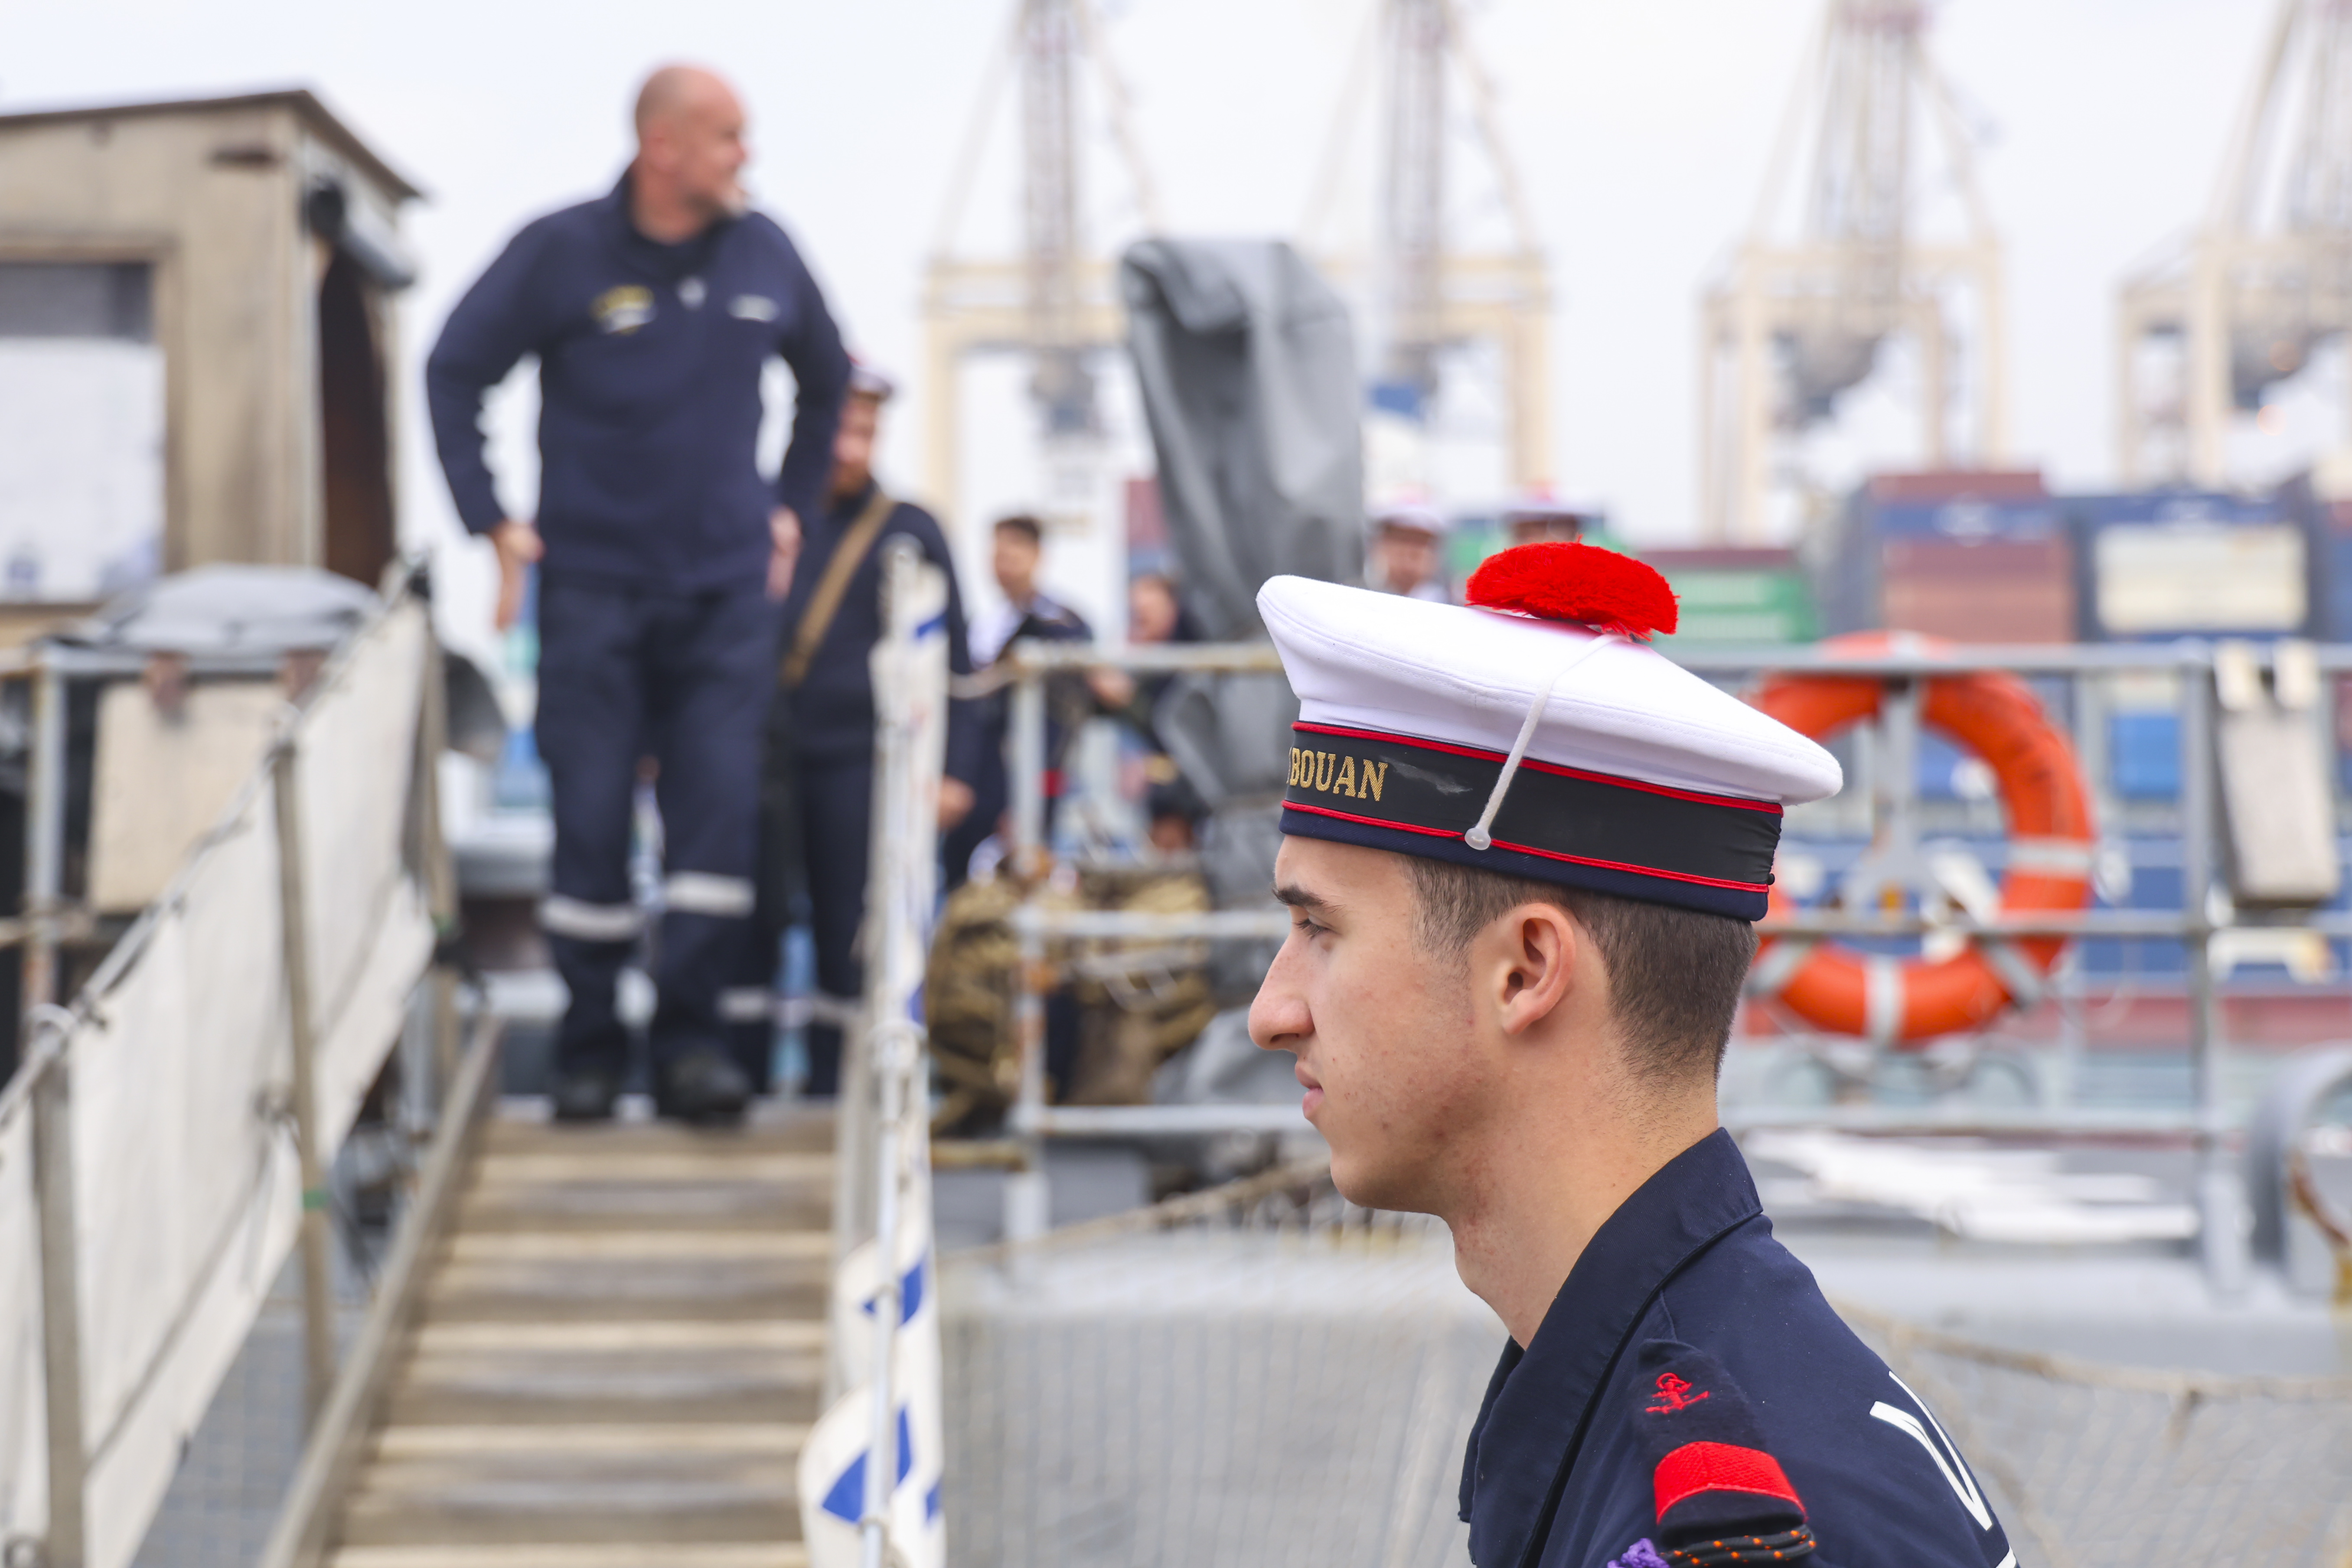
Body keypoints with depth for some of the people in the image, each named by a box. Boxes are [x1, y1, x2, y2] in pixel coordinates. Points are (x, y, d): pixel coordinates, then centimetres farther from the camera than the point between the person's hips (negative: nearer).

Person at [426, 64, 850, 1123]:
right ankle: (589, 1047, 9)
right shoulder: (562, 253, -5)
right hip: (594, 587, -2)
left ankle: (691, 1037, -2)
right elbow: (454, 376, 3)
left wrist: (789, 508, 18)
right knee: (591, 817, -1)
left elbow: (826, 382, 23)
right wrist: (493, 523, -2)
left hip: (727, 590, 2)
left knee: (720, 806, -7)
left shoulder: (764, 256, 5)